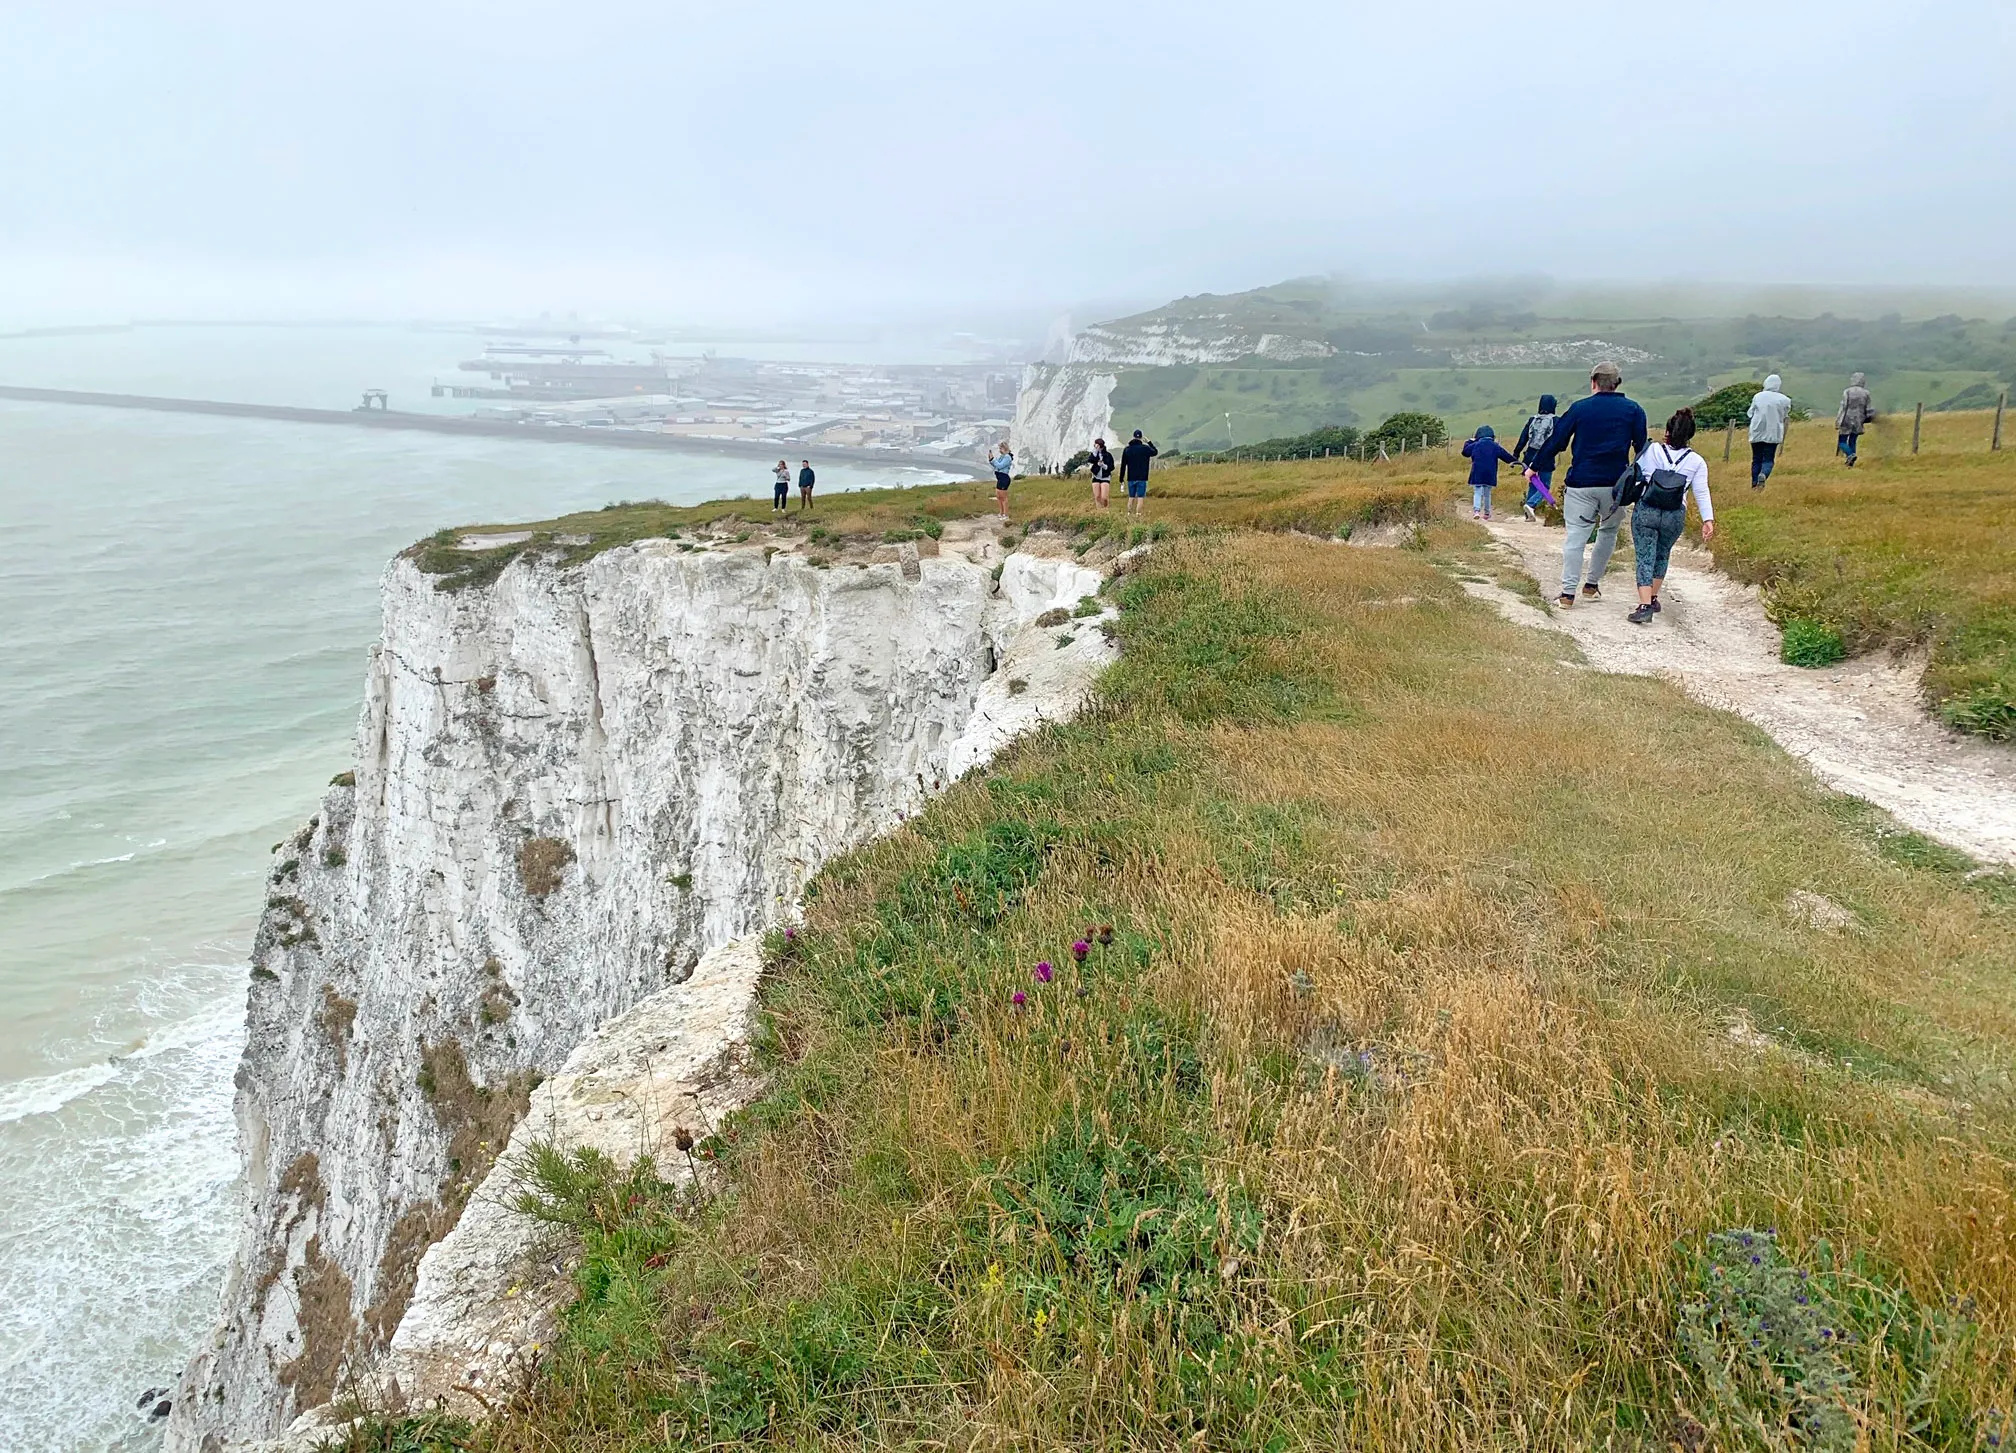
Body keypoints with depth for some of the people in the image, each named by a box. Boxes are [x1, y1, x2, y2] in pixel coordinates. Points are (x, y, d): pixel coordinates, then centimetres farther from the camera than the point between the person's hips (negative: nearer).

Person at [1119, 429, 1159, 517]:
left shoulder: (1126, 449, 2)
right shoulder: (1145, 448, -7)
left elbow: (1123, 465, 4)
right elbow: (1155, 452, 12)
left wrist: (1121, 478, 10)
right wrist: (1150, 443, 23)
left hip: (1131, 478, 3)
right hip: (1142, 478, -3)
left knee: (1131, 497, 12)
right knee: (1140, 498, -3)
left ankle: (1129, 514, 12)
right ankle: (1138, 514, -9)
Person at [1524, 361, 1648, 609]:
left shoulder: (1579, 408, 1)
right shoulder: (1633, 410, 4)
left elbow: (1555, 441, 4)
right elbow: (1642, 448, 6)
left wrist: (1534, 467, 14)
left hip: (1581, 484, -1)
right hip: (1615, 484, 1)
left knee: (1575, 537, -1)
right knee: (1608, 533, 20)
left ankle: (1568, 592, -7)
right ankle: (1591, 585, 22)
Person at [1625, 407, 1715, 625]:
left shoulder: (1651, 451, -2)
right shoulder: (1697, 462, 2)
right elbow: (1702, 493, -1)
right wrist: (1708, 520, 0)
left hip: (1644, 511, -2)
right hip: (1675, 517, 2)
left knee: (1645, 558, -2)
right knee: (1662, 555, 23)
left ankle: (1644, 604, -17)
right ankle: (1653, 598, 30)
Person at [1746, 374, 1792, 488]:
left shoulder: (1758, 396, 2)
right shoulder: (1784, 400, -2)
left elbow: (1750, 414, 6)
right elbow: (1785, 417, 4)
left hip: (1756, 433, 2)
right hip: (1773, 433, -2)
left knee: (1756, 459, 11)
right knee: (1768, 459, 2)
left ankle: (1754, 484, 8)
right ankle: (1763, 475, -27)